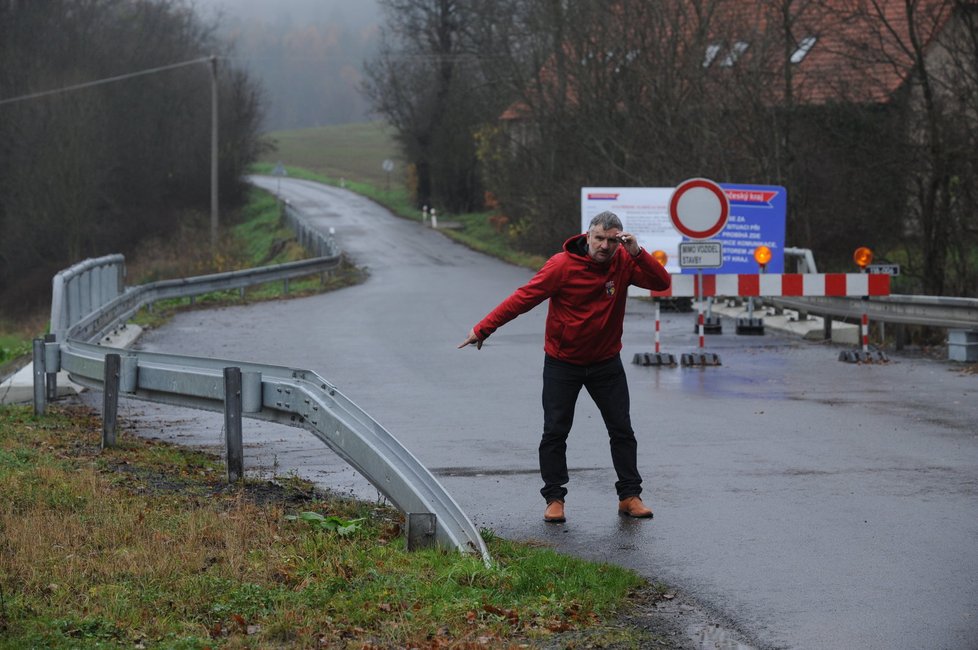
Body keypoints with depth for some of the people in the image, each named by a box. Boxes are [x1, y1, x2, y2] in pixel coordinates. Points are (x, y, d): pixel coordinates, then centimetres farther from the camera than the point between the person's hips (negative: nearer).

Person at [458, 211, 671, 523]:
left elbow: (661, 282, -14)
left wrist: (637, 253, -28)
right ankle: (554, 497, 8)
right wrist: (483, 329, -19)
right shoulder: (563, 265, -19)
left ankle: (629, 495, 14)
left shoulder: (624, 262, -8)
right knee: (555, 432, -2)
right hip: (563, 362, -3)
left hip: (606, 362, 3)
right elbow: (523, 298, -17)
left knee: (622, 429, 5)